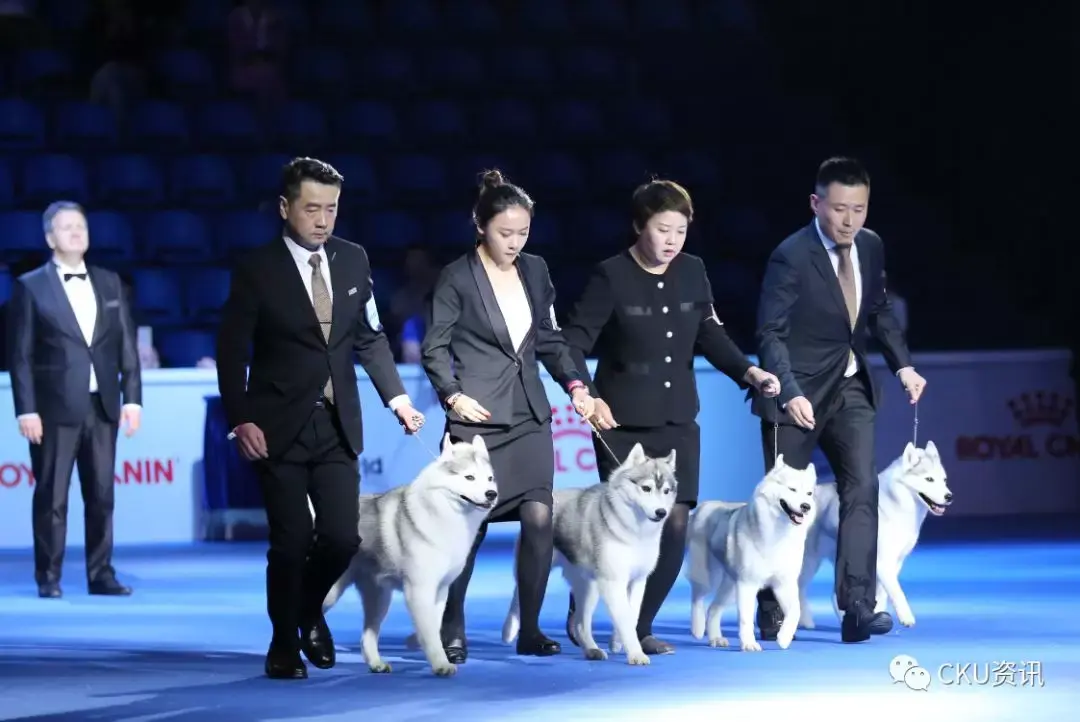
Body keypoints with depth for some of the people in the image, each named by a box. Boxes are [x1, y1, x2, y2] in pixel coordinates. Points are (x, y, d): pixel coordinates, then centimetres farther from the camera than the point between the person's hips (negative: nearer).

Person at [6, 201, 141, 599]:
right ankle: (48, 578, 3)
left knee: (101, 495, 5)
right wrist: (26, 409, -10)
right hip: (55, 408, -4)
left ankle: (101, 574, 10)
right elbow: (20, 354, -3)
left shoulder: (110, 283, 12)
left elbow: (127, 346, 11)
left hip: (102, 406, 4)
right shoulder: (30, 287, 1)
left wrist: (132, 397, 3)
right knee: (52, 496, -2)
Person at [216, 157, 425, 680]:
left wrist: (396, 396, 1)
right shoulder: (257, 270, -7)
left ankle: (310, 609, 29)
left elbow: (370, 338, 12)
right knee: (292, 542, -3)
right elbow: (232, 352, -6)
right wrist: (241, 421, -15)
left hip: (338, 426, 4)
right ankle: (284, 645, 16)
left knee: (342, 537, -2)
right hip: (279, 428, -4)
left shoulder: (353, 260, 5)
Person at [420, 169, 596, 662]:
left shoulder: (535, 271, 10)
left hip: (528, 417, 5)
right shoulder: (458, 278, -5)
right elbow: (434, 347, -2)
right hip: (478, 418, -4)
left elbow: (549, 340, 15)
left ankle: (530, 630, 4)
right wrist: (453, 395, -15)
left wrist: (574, 384, 2)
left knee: (539, 518, -5)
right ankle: (452, 631, 11)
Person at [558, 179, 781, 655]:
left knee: (674, 524, -3)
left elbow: (710, 334, 11)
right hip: (622, 424, -5)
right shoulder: (611, 277, -11)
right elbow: (573, 343, -11)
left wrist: (748, 372, -4)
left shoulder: (692, 272, 3)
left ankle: (639, 628, 9)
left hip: (677, 421, 5)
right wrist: (588, 396, -24)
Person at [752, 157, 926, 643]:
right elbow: (771, 333, -18)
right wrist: (790, 394, -30)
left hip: (850, 389, 5)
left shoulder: (871, 247, 1)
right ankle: (772, 614, 15)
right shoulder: (791, 257, -17)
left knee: (862, 488, -10)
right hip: (798, 394, -5)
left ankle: (857, 608, -15)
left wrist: (903, 365, 2)